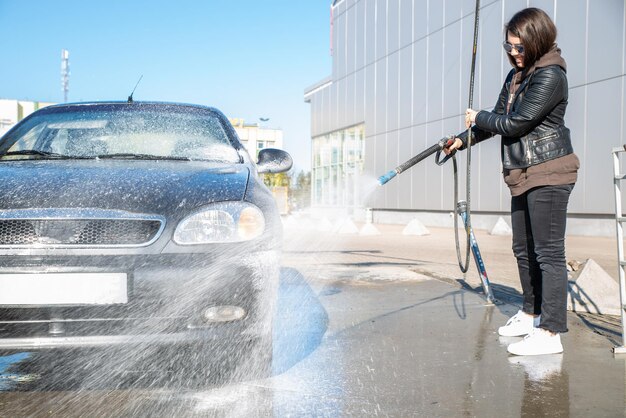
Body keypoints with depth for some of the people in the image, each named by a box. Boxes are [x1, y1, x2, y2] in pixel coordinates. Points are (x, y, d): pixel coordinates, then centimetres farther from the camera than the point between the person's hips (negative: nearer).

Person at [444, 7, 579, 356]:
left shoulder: (550, 76, -15)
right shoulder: (516, 75, 13)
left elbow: (514, 124, -17)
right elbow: (500, 119, 21)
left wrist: (478, 118, -1)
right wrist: (464, 139, 16)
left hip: (549, 174, -10)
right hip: (524, 175, 10)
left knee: (549, 253, -9)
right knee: (524, 249, 18)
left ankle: (550, 333, -6)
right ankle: (532, 314, 33)